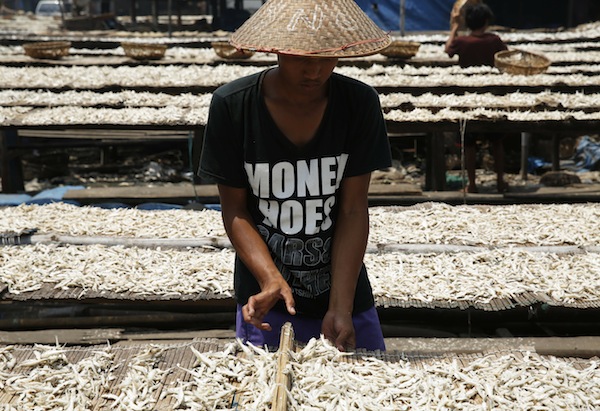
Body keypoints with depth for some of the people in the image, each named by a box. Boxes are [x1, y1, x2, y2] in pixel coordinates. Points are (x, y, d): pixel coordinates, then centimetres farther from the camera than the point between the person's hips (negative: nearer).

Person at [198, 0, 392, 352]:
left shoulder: (359, 103, -10)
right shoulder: (232, 105, -13)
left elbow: (353, 210, -10)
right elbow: (235, 210, -7)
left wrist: (340, 308, -17)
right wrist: (270, 279, -23)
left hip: (345, 294, 1)